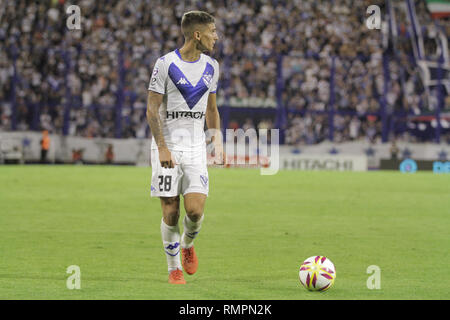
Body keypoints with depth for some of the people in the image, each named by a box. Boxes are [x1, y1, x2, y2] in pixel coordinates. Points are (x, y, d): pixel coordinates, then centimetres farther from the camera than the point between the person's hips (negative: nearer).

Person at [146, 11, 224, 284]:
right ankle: (174, 268, 12)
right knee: (171, 213, -4)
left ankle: (188, 244, 20)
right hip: (168, 147, -3)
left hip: (196, 149, 3)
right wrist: (162, 147, -16)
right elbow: (152, 108, -8)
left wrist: (218, 143, 11)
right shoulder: (166, 64, -8)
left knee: (195, 210, -11)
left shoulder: (211, 67, 8)